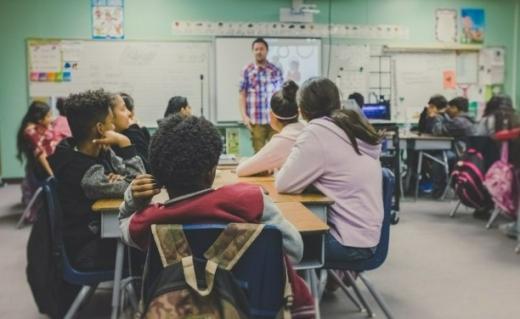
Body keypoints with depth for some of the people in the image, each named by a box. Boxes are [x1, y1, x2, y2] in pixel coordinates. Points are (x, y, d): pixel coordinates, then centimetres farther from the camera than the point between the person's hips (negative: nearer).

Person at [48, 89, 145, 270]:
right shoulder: (87, 173, -28)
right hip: (87, 250, -7)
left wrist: (120, 179, -21)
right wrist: (124, 143, -27)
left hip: (102, 229, 7)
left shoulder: (100, 151, -2)